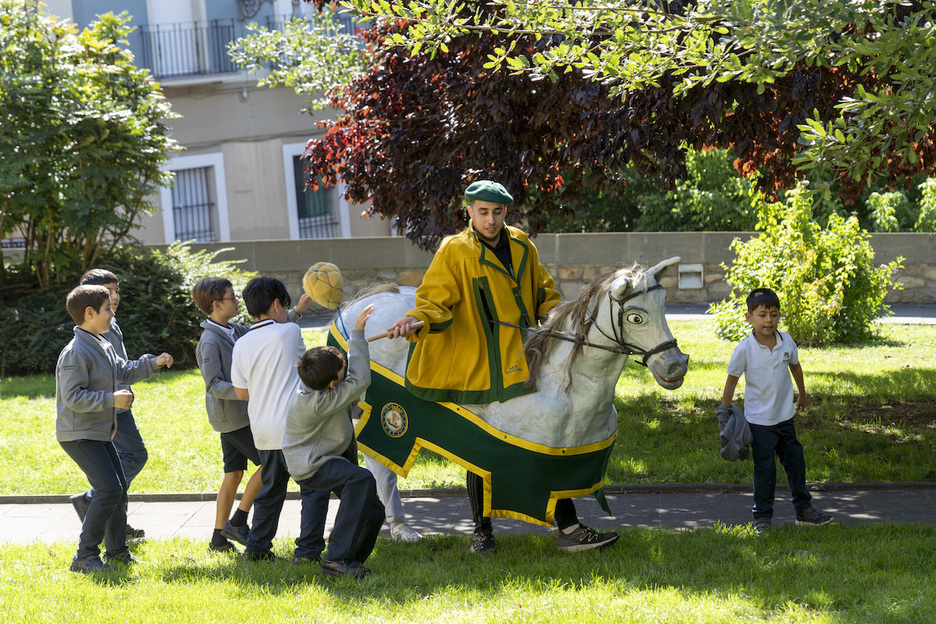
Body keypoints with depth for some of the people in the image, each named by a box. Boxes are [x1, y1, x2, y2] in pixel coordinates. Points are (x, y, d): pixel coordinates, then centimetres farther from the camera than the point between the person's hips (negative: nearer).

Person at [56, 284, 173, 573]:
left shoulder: (103, 346, 11)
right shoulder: (76, 352, -20)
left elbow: (124, 372, 25)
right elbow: (72, 396, -25)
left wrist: (153, 362, 12)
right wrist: (112, 399, -26)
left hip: (99, 433, 10)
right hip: (79, 434, -10)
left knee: (119, 487, 15)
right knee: (109, 489, -16)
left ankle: (116, 550, 28)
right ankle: (85, 556, -10)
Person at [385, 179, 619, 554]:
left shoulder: (522, 247, 10)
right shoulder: (455, 253, -4)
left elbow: (544, 295, 20)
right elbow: (435, 300, -10)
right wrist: (416, 321, -30)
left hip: (526, 365, 4)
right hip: (477, 370, -4)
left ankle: (569, 529, 7)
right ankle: (482, 530, 23)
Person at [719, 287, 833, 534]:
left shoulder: (787, 342, -4)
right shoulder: (745, 349, -16)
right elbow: (732, 378, -6)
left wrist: (802, 395, 27)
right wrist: (724, 411, -3)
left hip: (785, 417, 4)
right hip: (759, 421, -4)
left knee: (796, 463, 13)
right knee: (765, 469, -1)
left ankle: (804, 509, 27)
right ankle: (762, 517, 11)